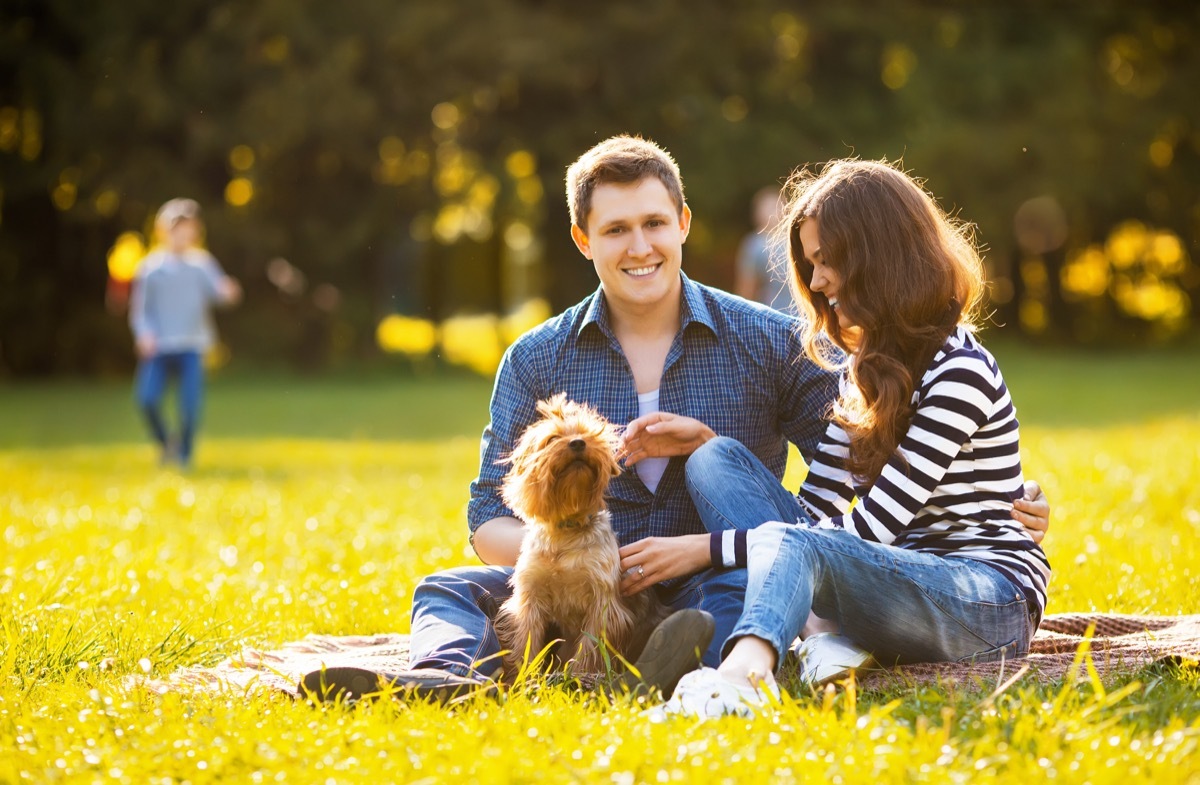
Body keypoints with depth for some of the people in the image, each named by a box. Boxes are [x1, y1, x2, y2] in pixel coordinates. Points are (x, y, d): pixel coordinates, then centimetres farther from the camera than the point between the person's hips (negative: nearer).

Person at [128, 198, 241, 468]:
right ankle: (165, 443, 12)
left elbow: (217, 291, -2)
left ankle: (185, 454, 14)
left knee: (191, 403, -7)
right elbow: (139, 307, 5)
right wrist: (143, 334, -11)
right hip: (157, 346, 0)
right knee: (146, 397, -15)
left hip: (191, 347, 1)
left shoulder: (202, 263, 7)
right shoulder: (151, 266, 4)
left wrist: (227, 292, -26)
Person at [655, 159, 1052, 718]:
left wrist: (709, 546, -18)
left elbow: (869, 532, -18)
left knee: (789, 544, -36)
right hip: (899, 579, 9)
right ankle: (828, 636, -25)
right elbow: (815, 509, 11)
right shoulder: (867, 366, 15)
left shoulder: (958, 371, -13)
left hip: (994, 602, -8)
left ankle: (741, 672, -68)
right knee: (715, 458, -3)